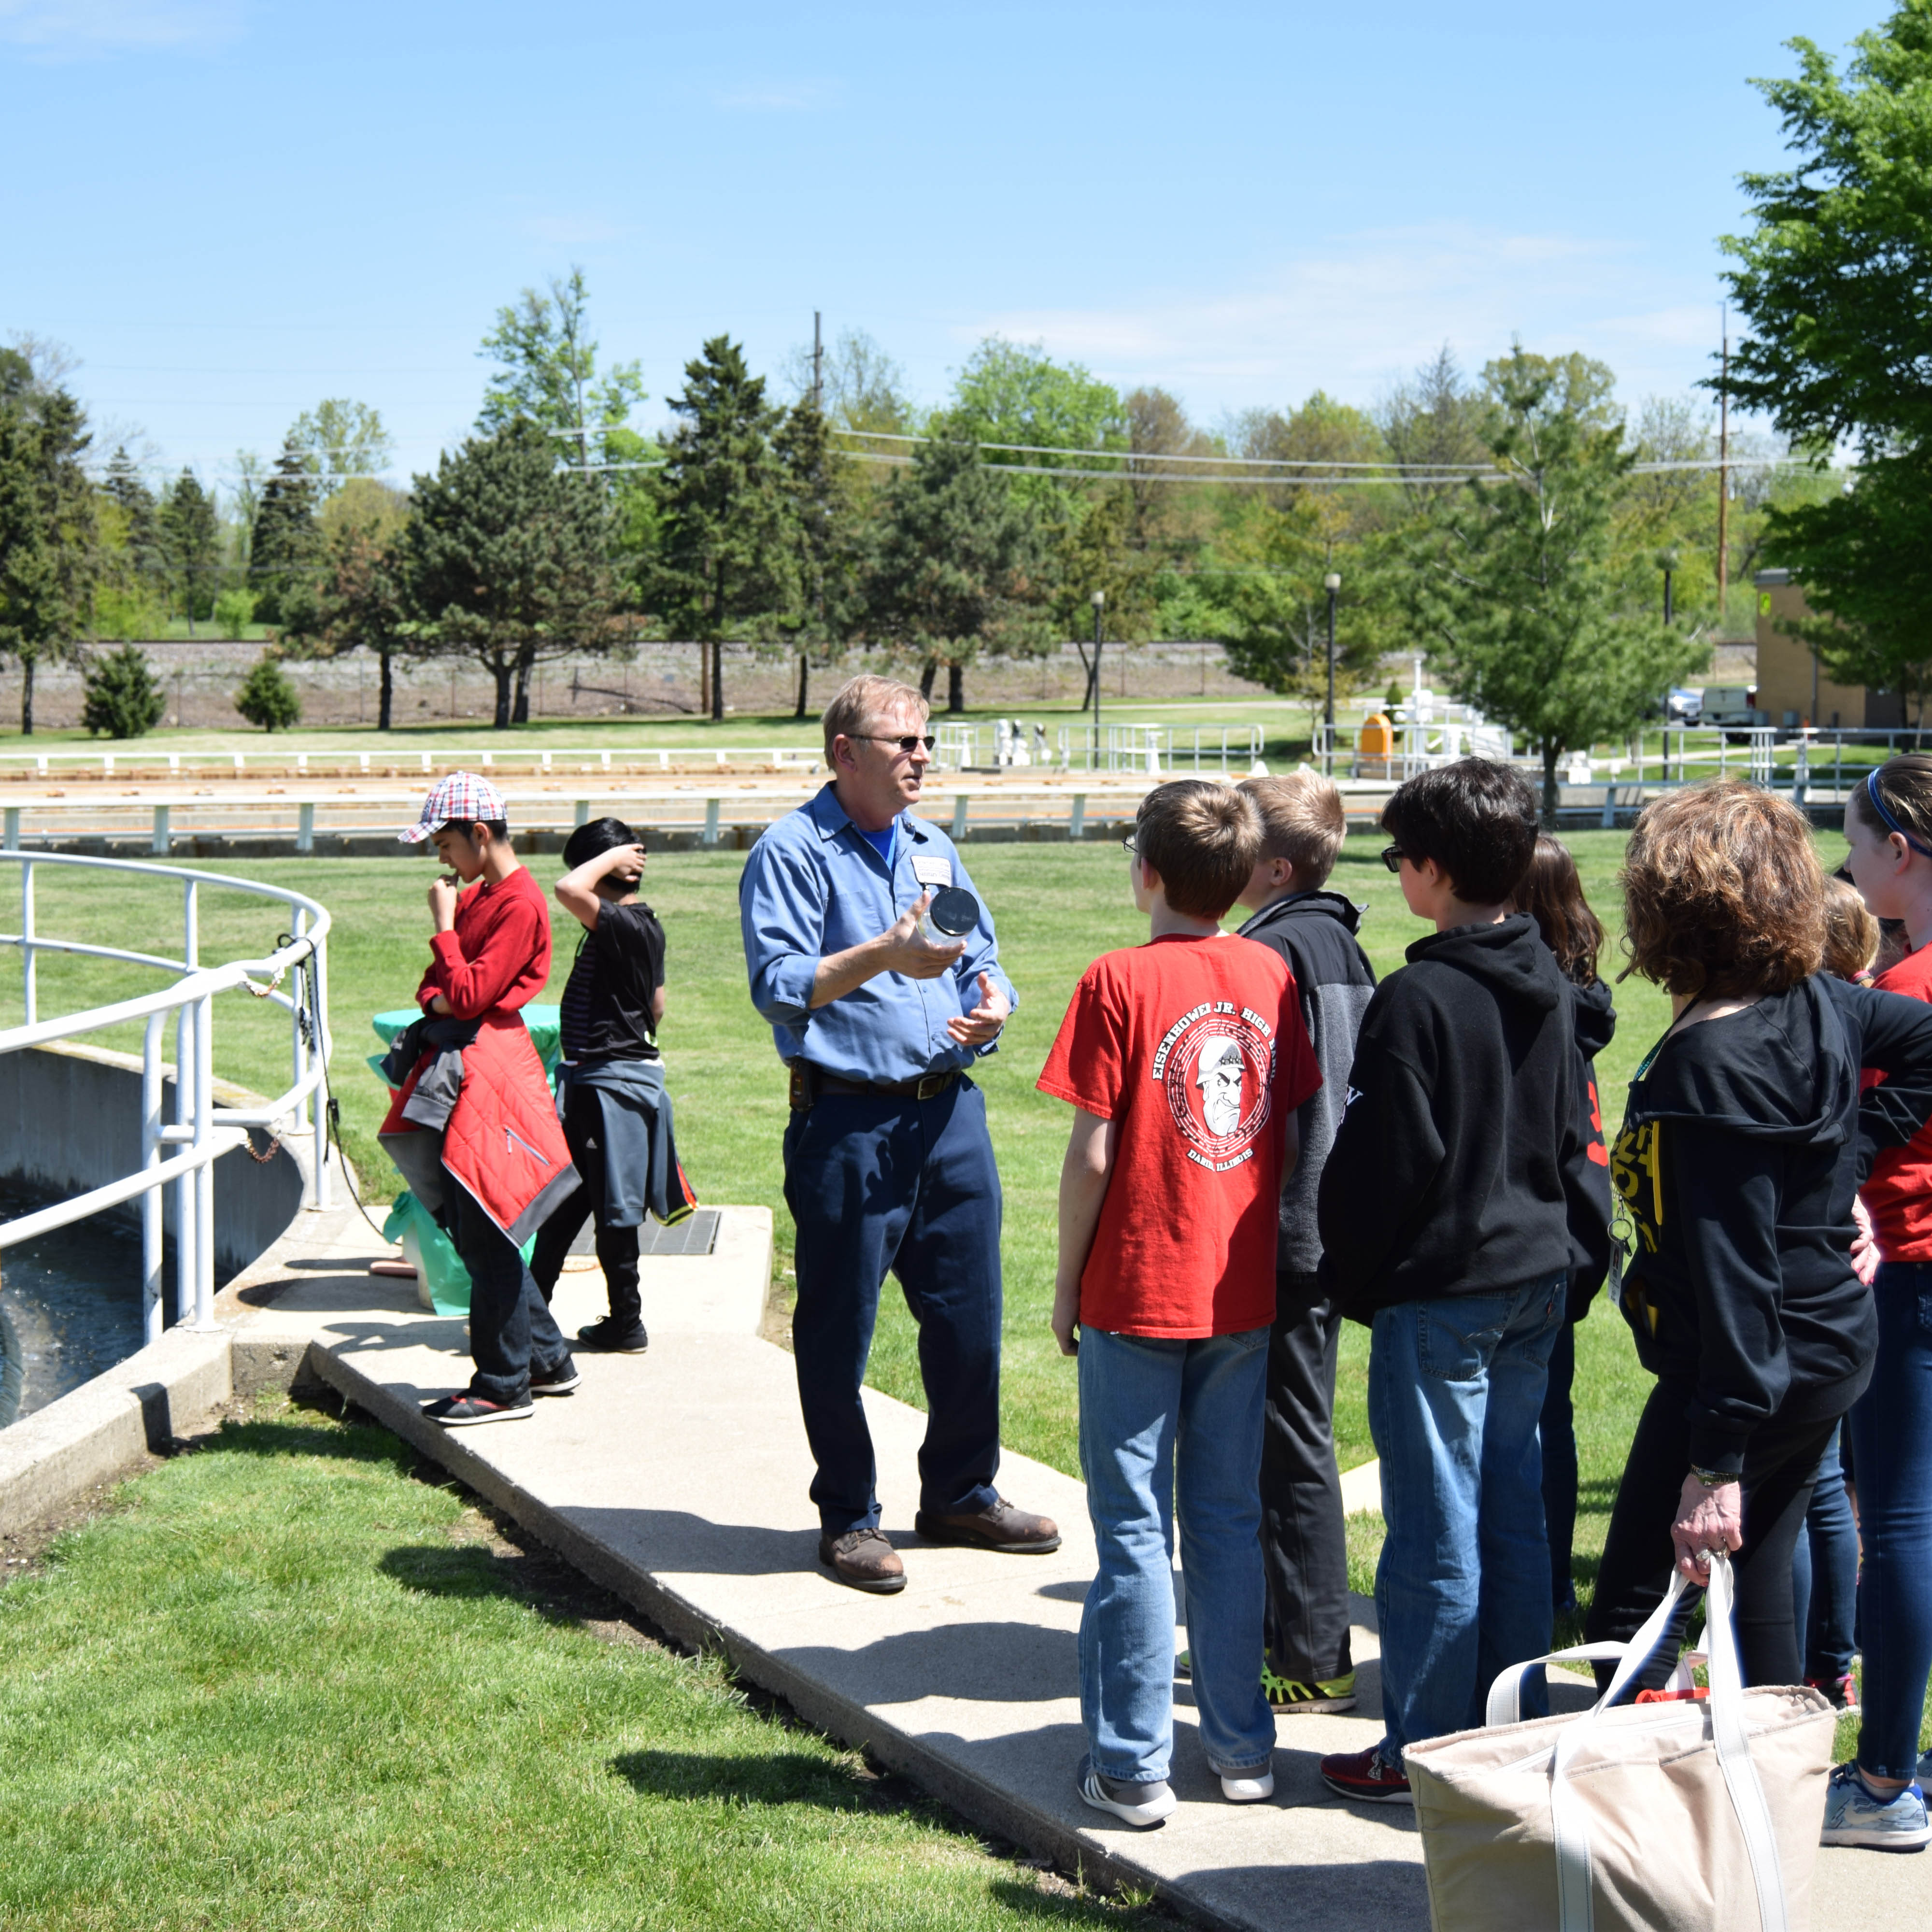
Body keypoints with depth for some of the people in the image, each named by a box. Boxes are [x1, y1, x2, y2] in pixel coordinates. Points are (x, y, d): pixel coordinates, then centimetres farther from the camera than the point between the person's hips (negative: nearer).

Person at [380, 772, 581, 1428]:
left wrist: (444, 926, -13)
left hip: (485, 1077, -10)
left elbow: (470, 996, -19)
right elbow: (441, 989, 19)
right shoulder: (475, 895, 16)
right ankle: (547, 1361, 23)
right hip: (456, 1068, 10)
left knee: (485, 1239, -6)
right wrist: (436, 1000, -3)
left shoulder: (520, 905, -14)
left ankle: (503, 1387, 0)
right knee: (477, 1233, 14)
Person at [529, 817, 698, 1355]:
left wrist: (610, 857, -21)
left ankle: (626, 1325, 10)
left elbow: (568, 890, -37)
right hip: (589, 1079, 10)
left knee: (611, 1208, 0)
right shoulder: (639, 928, 9)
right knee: (561, 1197, 15)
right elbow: (657, 1003, 21)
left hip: (613, 1084, -10)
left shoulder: (627, 927, -21)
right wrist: (642, 1042, 36)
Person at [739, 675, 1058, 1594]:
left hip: (949, 1108, 6)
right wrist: (884, 956, -28)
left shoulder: (933, 848, 15)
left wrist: (991, 1002, -4)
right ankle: (848, 1518, 16)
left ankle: (962, 1493, 27)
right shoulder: (791, 851, -6)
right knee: (839, 1328, 3)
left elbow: (982, 958, 19)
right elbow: (779, 985, -16)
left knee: (970, 1312, 11)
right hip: (848, 1121, -6)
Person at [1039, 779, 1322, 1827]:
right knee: (1230, 1519, 14)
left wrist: (1066, 1284, 0)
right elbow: (1295, 1133, 6)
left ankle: (1132, 1766, 8)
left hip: (1138, 1294, -4)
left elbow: (1092, 1154, -11)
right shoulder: (1272, 974, 2)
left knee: (1135, 1529, 3)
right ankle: (1241, 1748, 21)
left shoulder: (1121, 981, -11)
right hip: (1245, 1294, 4)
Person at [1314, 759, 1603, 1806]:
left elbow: (1385, 1161, -15)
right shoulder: (1548, 988, 7)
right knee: (1513, 1517, 14)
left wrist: (1352, 1278, -3)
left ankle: (1423, 1751, 9)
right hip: (1534, 1284, 8)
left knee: (1434, 1532, 1)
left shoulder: (1417, 998, -17)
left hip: (1441, 1295, -8)